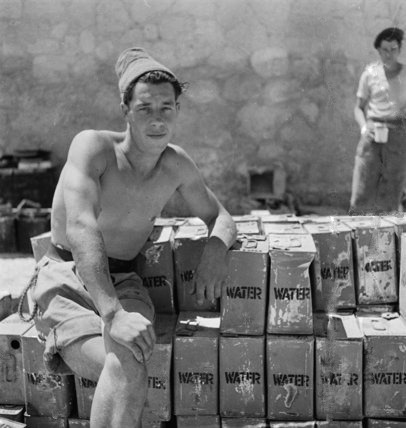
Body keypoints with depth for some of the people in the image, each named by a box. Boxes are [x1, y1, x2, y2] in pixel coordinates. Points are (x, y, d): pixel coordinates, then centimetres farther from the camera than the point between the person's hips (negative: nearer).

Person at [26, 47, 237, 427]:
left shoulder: (176, 165, 3)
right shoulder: (93, 146, -14)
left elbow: (220, 217, 16)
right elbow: (81, 228, -27)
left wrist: (216, 246, -11)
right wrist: (112, 313, -39)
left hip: (123, 282, 4)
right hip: (68, 278, -4)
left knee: (128, 366, -30)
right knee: (129, 368, -31)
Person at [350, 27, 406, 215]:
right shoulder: (370, 72, 4)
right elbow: (359, 107, 8)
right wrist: (364, 127, -9)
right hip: (372, 134, -1)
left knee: (391, 194, 2)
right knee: (362, 193, -7)